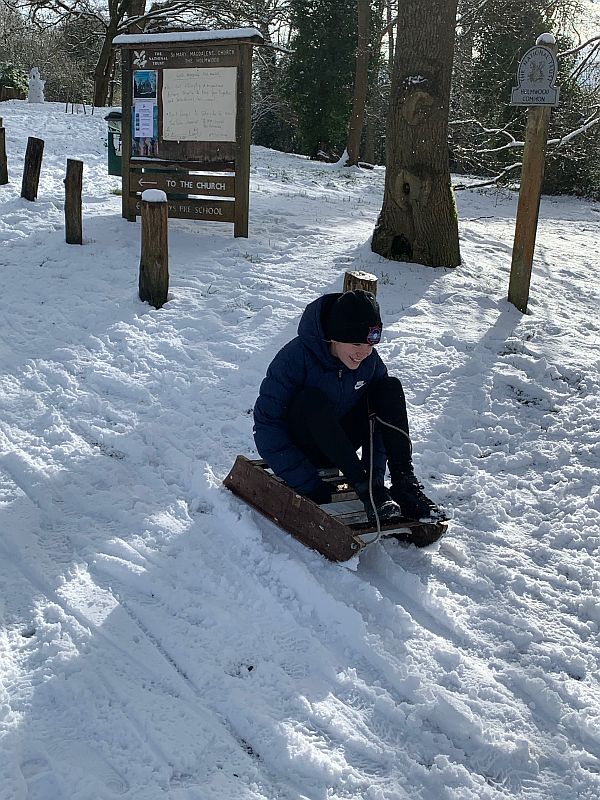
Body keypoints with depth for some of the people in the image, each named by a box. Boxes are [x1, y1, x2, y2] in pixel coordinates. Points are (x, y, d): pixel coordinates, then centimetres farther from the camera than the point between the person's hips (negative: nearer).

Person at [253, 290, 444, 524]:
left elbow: (378, 425, -1)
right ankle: (365, 488, -36)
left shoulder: (370, 361, -9)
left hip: (338, 447, 5)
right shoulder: (296, 357, -25)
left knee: (389, 388, -15)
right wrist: (310, 486, -29)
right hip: (298, 447, -5)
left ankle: (405, 484, -25)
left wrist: (375, 476, -16)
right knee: (312, 399, -36)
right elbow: (266, 423, -25)